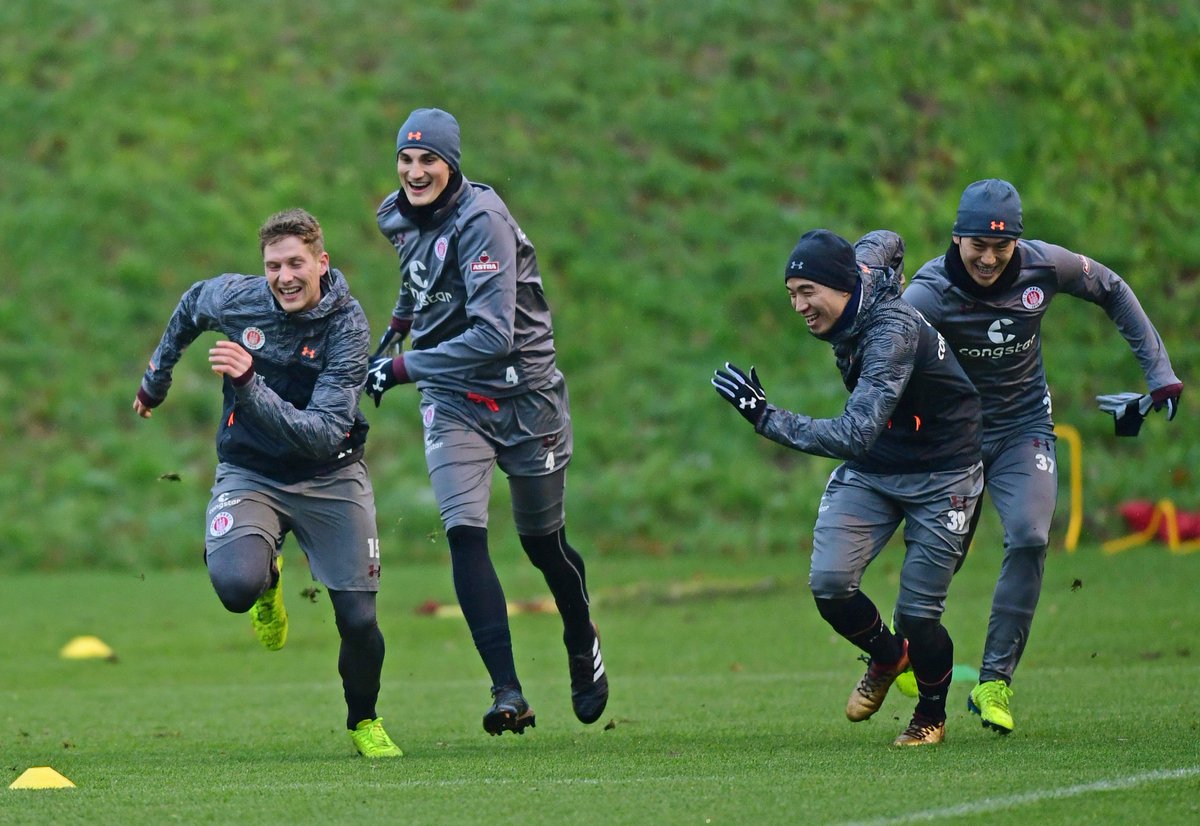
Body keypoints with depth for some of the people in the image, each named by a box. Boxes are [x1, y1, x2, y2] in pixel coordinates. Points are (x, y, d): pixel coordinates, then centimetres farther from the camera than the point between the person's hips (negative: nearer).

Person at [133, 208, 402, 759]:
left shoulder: (347, 325, -20)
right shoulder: (234, 298, -13)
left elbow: (323, 435, -30)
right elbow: (191, 307, 15)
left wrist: (250, 386, -42)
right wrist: (156, 376, 26)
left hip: (329, 479, -1)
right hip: (249, 473, 1)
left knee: (359, 620, -7)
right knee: (235, 586, -29)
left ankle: (364, 722, 25)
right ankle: (267, 577, 11)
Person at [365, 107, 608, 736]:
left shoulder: (481, 222, -21)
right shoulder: (401, 219, 2)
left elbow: (493, 337, -29)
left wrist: (401, 367, -27)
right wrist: (397, 325, 20)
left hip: (521, 395, -5)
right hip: (453, 400, 5)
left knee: (543, 541, 11)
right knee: (465, 535, -17)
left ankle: (583, 651, 41)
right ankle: (508, 693, -22)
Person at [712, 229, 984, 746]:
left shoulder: (891, 333, -33)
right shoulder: (861, 268, -10)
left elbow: (855, 436, -41)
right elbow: (884, 243, 15)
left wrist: (766, 418, -40)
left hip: (939, 476, -7)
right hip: (870, 470, 7)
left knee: (918, 613, -5)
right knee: (829, 583, -11)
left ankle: (932, 714, 25)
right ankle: (886, 657, 20)